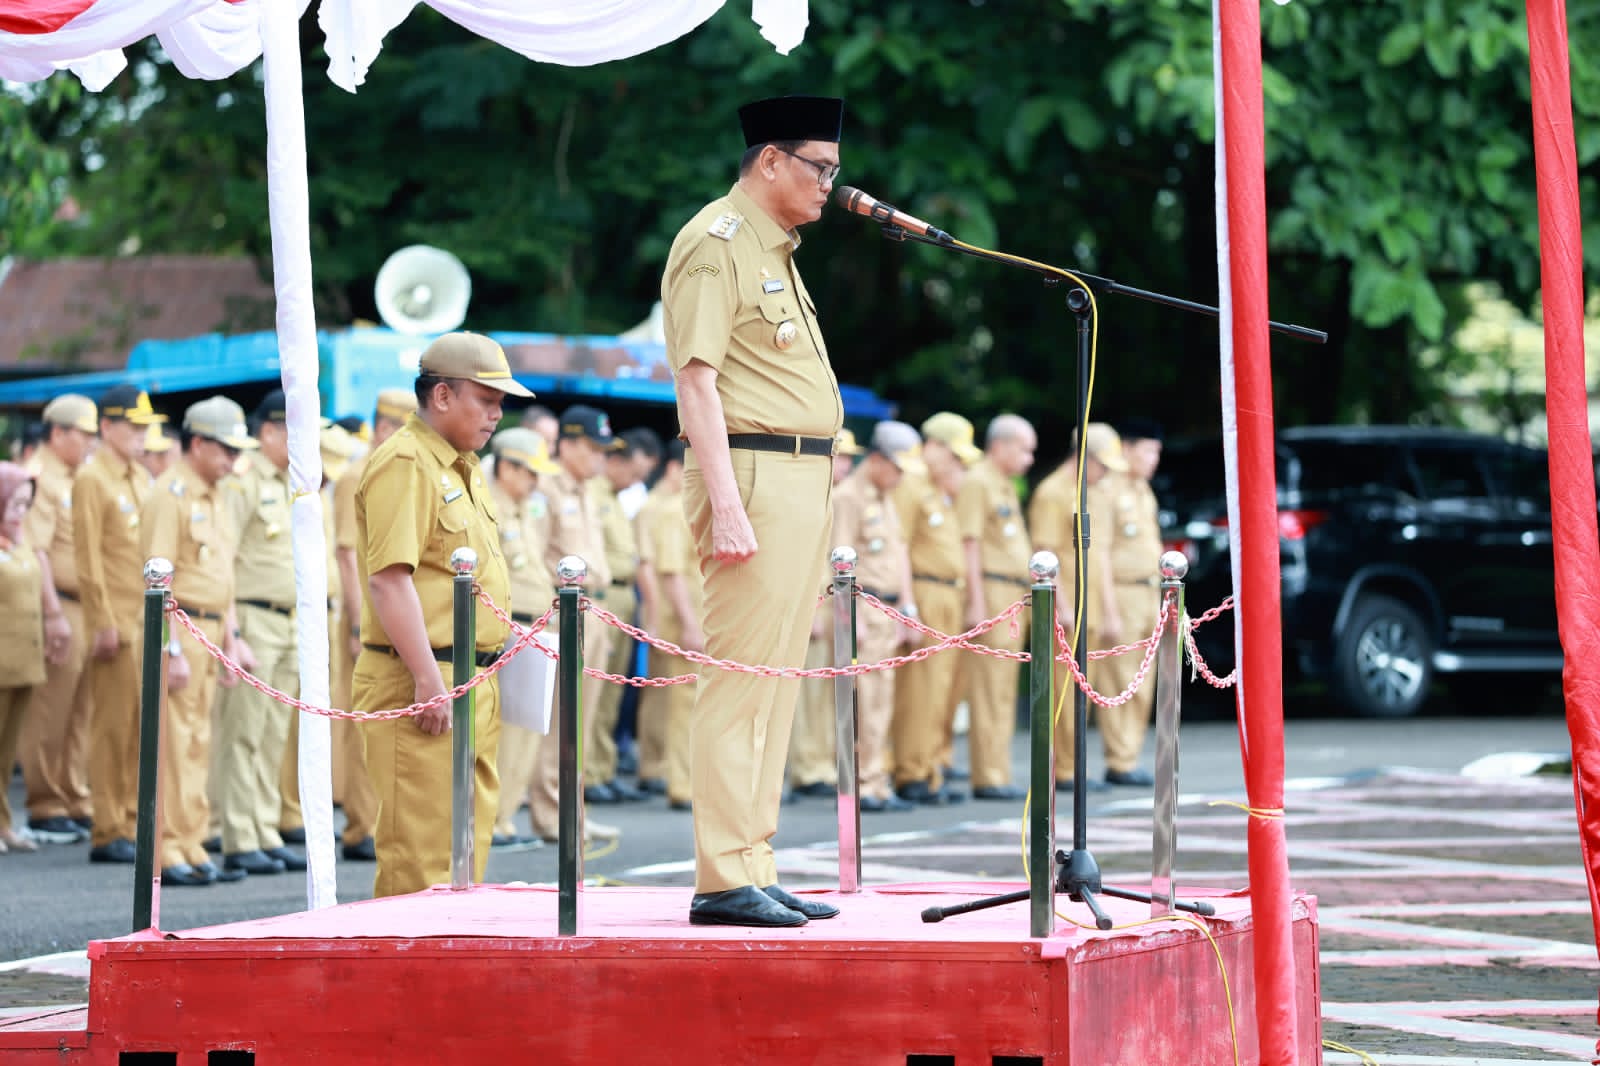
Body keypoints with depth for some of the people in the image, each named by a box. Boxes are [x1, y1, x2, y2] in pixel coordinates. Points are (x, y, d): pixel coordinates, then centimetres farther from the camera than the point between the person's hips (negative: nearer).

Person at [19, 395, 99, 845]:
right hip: (61, 609, -9)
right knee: (49, 719, -3)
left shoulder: (79, 482, 19)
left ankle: (78, 804, 17)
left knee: (81, 718, 11)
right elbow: (34, 550, -17)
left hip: (89, 609, 9)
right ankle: (47, 810, 2)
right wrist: (54, 614, -21)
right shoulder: (40, 480, -10)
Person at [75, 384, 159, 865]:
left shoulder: (142, 479, 16)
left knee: (142, 726, 8)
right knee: (114, 726, -4)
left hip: (150, 621, 7)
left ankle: (134, 822, 14)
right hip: (118, 623, -7)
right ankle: (108, 833, 0)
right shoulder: (92, 480, -8)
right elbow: (87, 557, -12)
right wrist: (105, 623, -16)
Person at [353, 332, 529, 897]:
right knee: (423, 849, -10)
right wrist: (428, 679, -24)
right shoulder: (403, 464, -12)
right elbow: (387, 578, -20)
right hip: (422, 683, -10)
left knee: (468, 842, 12)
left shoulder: (462, 468, 20)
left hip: (472, 682, 10)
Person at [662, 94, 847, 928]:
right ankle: (724, 880, -12)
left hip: (803, 481, 10)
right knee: (740, 677, -11)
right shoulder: (716, 243, -9)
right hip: (753, 475, -10)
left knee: (773, 683, 9)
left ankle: (754, 871, 12)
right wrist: (726, 506, -24)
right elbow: (697, 380, -16)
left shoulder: (775, 250, 22)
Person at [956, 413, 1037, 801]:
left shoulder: (1006, 486, 21)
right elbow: (969, 545, -15)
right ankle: (989, 778, -9)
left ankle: (997, 773, 12)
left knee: (1004, 692, 9)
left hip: (1014, 594, 10)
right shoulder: (977, 483, -9)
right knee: (989, 691, -9)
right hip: (991, 592, -10)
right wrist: (977, 602, -20)